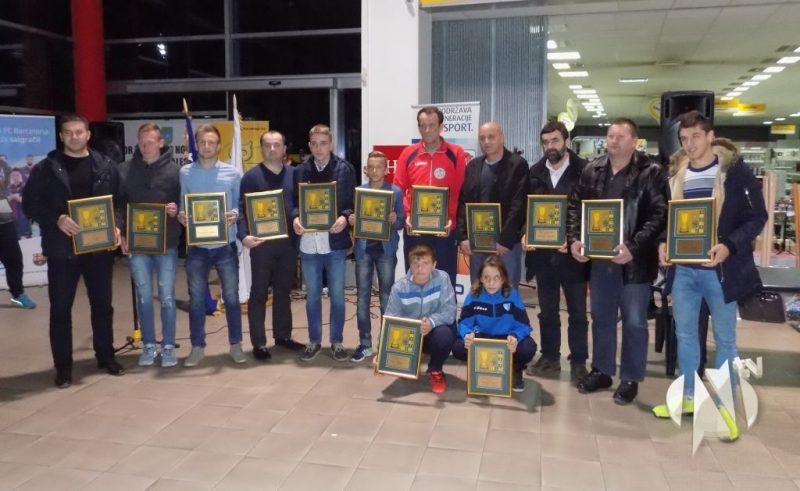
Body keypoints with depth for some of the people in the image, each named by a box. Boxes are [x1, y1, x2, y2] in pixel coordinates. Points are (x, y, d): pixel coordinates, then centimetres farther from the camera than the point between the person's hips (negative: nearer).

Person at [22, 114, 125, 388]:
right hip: (62, 249, -2)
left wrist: (116, 228, -8)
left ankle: (106, 357, 26)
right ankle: (63, 366, 15)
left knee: (102, 304, 11)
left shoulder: (106, 167, 6)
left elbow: (119, 202, 8)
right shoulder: (46, 169, 1)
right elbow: (30, 204, -2)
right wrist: (57, 219, -19)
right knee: (60, 308, 4)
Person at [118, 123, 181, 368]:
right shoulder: (125, 170, 3)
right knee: (143, 296, 9)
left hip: (166, 244, -2)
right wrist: (121, 233, -3)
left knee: (166, 296, 4)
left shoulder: (174, 170, -2)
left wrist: (177, 210, -18)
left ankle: (168, 346, 15)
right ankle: (149, 346, 20)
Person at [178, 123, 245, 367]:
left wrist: (234, 215, -17)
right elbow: (180, 204, 8)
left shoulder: (232, 173, 0)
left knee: (231, 297, 7)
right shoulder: (185, 173, 3)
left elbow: (242, 205, 3)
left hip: (225, 245, -1)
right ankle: (197, 347, 21)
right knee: (196, 299, 8)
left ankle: (235, 345, 21)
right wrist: (180, 216, -13)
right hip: (196, 246, 1)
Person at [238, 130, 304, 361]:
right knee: (259, 292, 3)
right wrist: (244, 235, -21)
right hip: (262, 243, -4)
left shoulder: (294, 174, 8)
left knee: (283, 291, 14)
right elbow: (241, 209, -7)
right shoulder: (251, 176, -3)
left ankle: (283, 335, 26)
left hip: (288, 242, 4)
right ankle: (259, 343, 10)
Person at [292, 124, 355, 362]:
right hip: (308, 242, 2)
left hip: (335, 242, -2)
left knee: (337, 295, 7)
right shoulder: (300, 170, 6)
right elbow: (293, 200, 8)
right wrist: (295, 217, -12)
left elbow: (354, 201, -1)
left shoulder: (345, 169, 0)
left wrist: (344, 217, -20)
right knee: (312, 296, 13)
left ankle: (336, 341, 21)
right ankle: (314, 341, 26)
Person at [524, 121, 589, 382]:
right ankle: (550, 357, 26)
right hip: (542, 252, 4)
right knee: (547, 310, 14)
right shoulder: (534, 173, 6)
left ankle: (578, 362, 17)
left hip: (571, 252, -3)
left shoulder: (584, 171, -5)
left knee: (577, 312, 6)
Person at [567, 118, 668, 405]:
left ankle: (630, 378, 21)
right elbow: (575, 206, 10)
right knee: (601, 317, 16)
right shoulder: (592, 171, 7)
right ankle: (601, 371, 31)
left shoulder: (651, 173, -7)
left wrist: (633, 247, -23)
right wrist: (574, 239, -5)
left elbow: (659, 215, -13)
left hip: (634, 260, -4)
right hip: (599, 257, 5)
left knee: (634, 322, 6)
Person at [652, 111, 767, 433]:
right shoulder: (677, 175, 8)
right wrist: (663, 243, -4)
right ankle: (687, 396, 29)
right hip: (683, 268, 5)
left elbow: (757, 216, -7)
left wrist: (729, 245, -21)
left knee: (724, 338, 8)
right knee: (684, 333, 13)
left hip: (719, 268, -4)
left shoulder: (735, 170, -7)